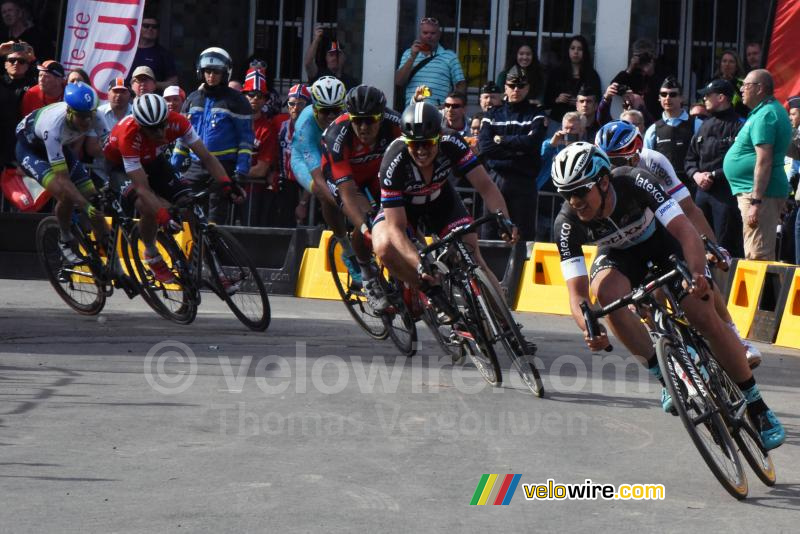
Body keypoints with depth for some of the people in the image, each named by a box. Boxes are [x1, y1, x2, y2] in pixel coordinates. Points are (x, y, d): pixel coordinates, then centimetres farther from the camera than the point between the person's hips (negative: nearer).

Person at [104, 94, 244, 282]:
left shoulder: (177, 122, -29)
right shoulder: (129, 134, -40)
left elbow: (206, 157, -24)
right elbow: (143, 188, -42)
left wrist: (227, 184, -40)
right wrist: (164, 215, -55)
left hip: (151, 160, 5)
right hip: (118, 165, -5)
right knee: (148, 208, -31)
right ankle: (151, 254, -4)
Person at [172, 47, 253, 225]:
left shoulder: (235, 100, -1)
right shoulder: (193, 99, 13)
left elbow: (246, 137, -3)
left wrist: (242, 170, -11)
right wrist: (173, 165, 13)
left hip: (224, 165, -4)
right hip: (197, 165, 4)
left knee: (217, 213, -3)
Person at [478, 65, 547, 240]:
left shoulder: (536, 115, 7)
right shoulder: (493, 114, 14)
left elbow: (532, 142, -11)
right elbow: (484, 146, -2)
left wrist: (502, 140, -3)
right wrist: (516, 152, -9)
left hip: (523, 180, -2)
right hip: (496, 178, 2)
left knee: (524, 232, -4)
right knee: (489, 230, 2)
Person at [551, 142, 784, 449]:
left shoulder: (634, 183, -34)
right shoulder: (567, 224, -27)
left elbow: (685, 230, -40)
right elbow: (577, 292, -29)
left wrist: (697, 274, -59)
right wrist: (590, 328, -50)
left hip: (663, 243, -2)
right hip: (619, 257, 2)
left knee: (705, 317, -18)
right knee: (605, 292, -33)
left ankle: (758, 407, -3)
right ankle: (667, 380, -21)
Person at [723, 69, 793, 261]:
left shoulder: (764, 116, -16)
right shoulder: (774, 110, 17)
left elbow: (764, 161, -23)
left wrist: (756, 201, -26)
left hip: (758, 193, -11)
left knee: (758, 258, -12)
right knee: (762, 256, 14)